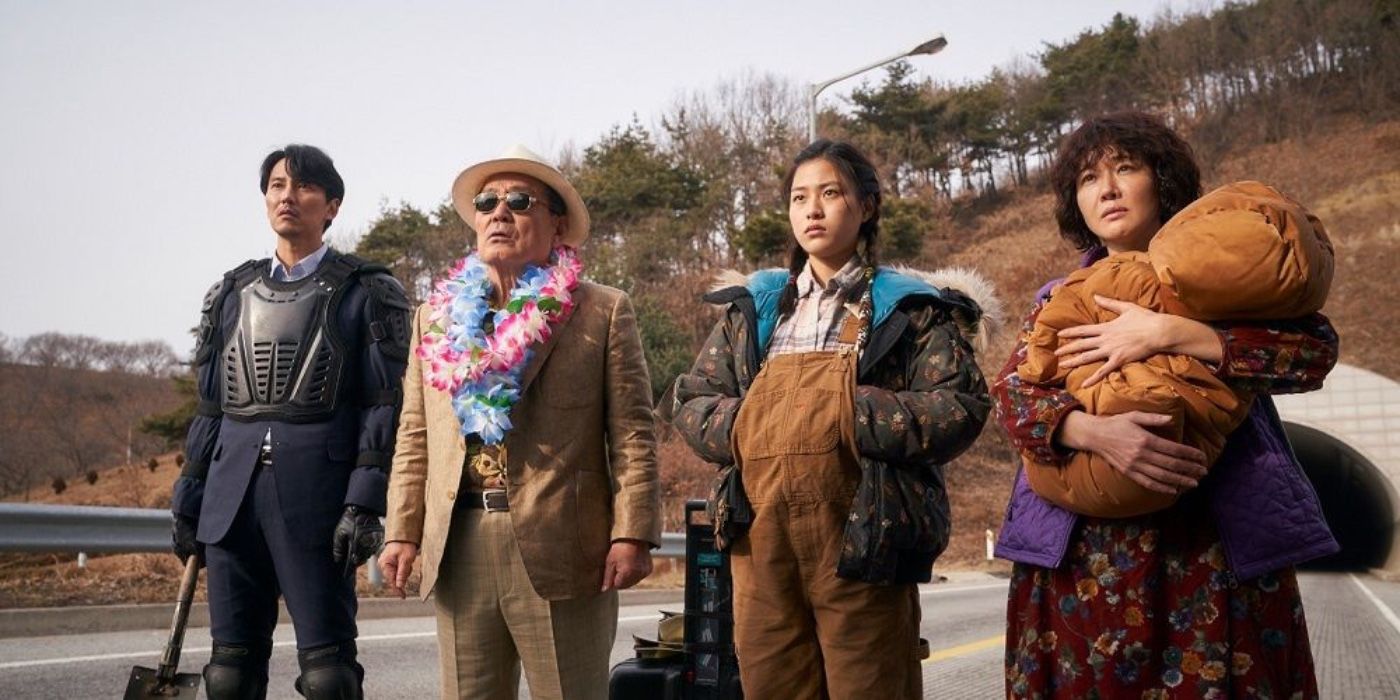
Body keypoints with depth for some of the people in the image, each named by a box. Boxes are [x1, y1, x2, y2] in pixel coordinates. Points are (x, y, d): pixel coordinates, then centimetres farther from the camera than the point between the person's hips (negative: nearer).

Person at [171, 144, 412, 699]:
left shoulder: (366, 294, 2)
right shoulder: (233, 293, 16)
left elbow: (384, 405, -5)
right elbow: (211, 406, 17)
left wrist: (366, 504, -14)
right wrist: (188, 502, 13)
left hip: (316, 498, -4)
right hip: (233, 493, 5)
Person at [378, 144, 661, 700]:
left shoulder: (603, 313, 3)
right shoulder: (436, 317, 16)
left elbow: (631, 435, -3)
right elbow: (414, 439, 14)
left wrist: (632, 535, -11)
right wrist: (403, 532, 6)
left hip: (560, 549, -4)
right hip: (458, 550, 4)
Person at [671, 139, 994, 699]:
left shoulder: (908, 306, 6)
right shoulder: (754, 307, 17)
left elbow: (962, 407, -6)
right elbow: (691, 402, 15)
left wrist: (851, 418, -15)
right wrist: (742, 427, -6)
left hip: (863, 542, -3)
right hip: (763, 541, 4)